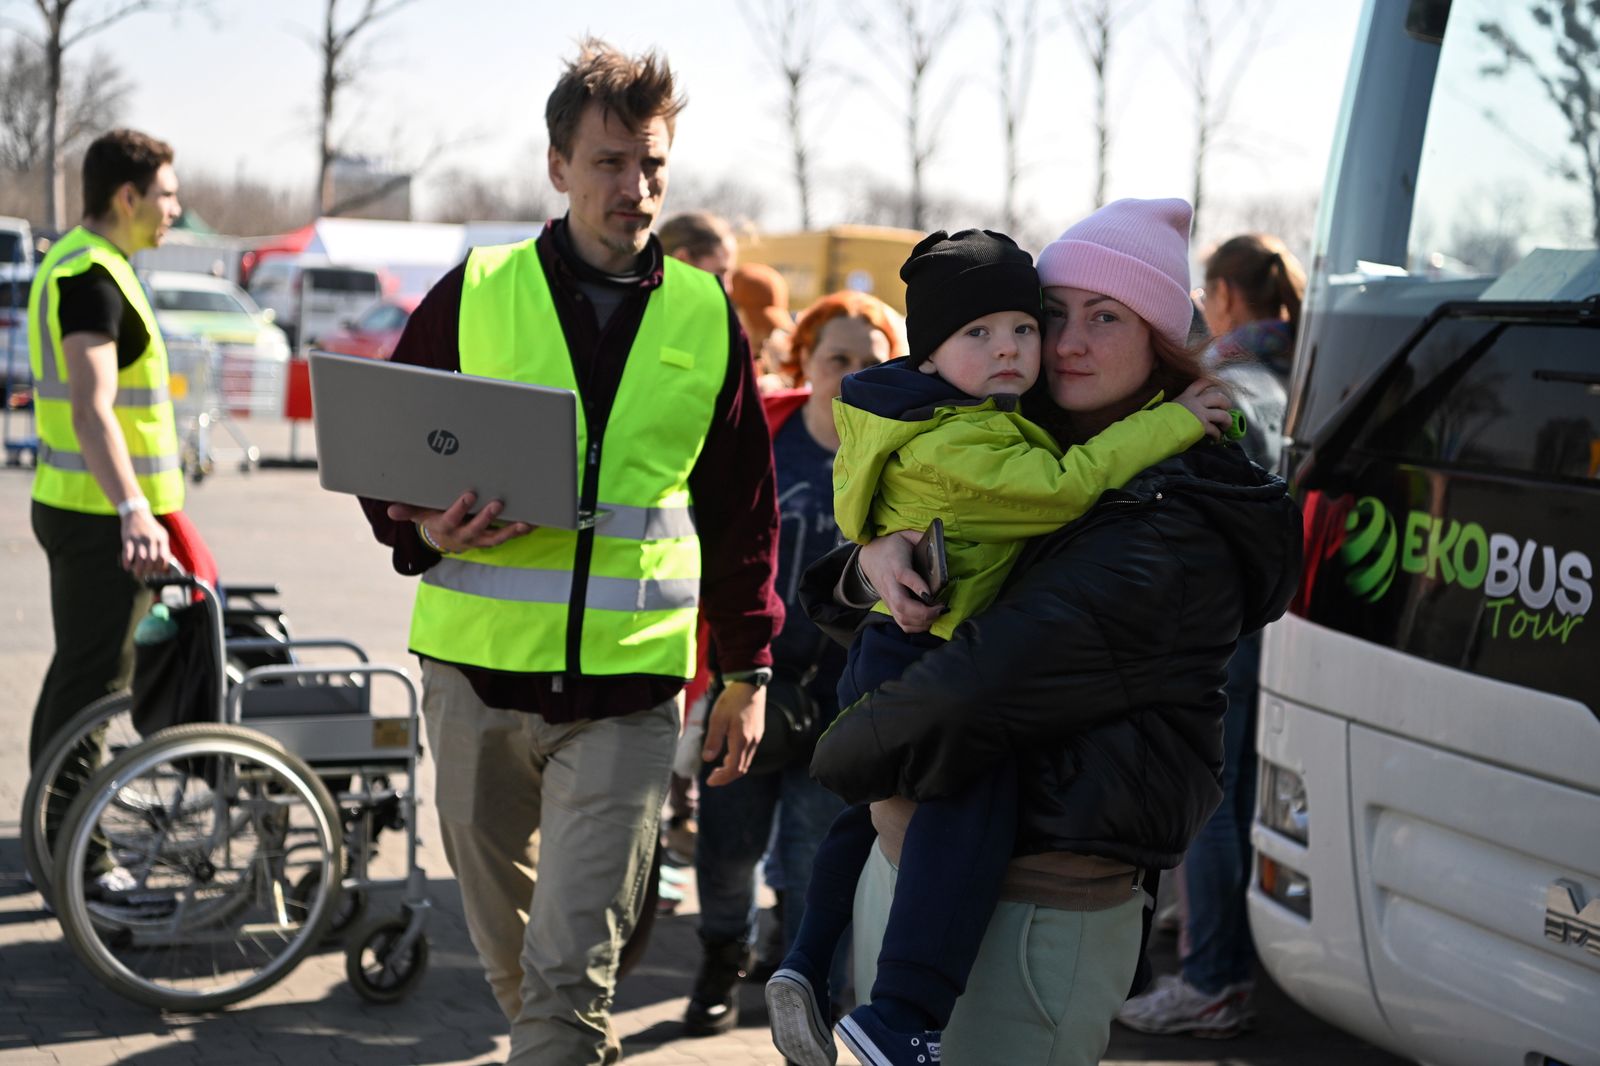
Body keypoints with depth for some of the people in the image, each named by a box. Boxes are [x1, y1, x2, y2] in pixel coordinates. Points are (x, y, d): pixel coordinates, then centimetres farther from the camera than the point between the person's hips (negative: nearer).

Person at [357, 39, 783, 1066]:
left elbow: (744, 509, 12)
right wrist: (424, 529, -13)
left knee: (574, 963, -7)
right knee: (504, 935, 16)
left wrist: (748, 672, 11)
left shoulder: (708, 317, 5)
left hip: (630, 684, -1)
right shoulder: (477, 294, 2)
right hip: (478, 670, 1)